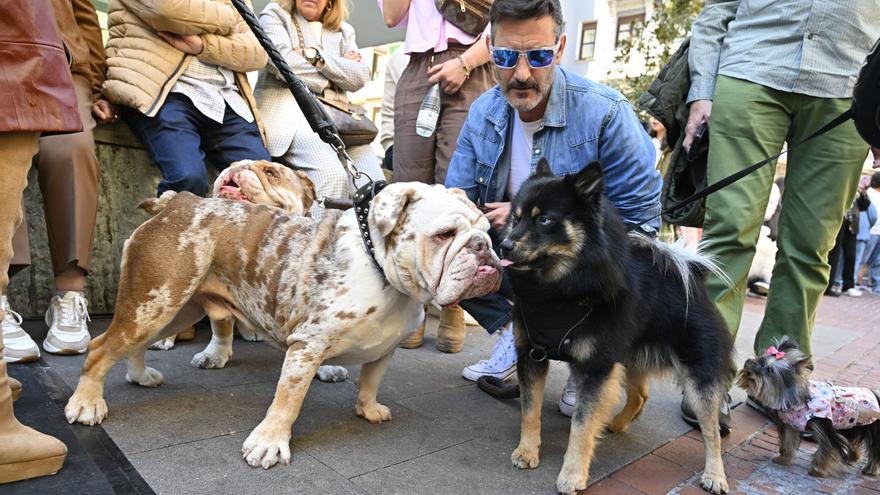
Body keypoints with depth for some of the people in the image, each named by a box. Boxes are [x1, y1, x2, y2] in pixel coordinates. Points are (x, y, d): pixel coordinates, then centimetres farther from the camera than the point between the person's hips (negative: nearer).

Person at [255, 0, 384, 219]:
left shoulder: (344, 31, 25)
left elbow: (361, 77, 6)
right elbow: (283, 62, -4)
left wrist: (317, 57, -4)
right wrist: (331, 80, 4)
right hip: (289, 109, -4)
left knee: (372, 181, -19)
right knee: (332, 173, -32)